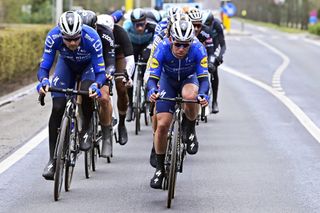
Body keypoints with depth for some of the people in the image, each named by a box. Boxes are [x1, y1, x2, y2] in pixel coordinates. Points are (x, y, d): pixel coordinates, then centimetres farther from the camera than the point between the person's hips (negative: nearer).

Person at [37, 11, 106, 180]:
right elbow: (44, 67, -29)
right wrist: (44, 81, -51)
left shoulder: (92, 38, -38)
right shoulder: (53, 37, -34)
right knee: (57, 108, -14)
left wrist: (96, 85, -55)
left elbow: (101, 71, -34)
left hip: (88, 65, -1)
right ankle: (52, 160, -6)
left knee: (86, 92, -33)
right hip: (66, 64, 2)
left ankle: (85, 131, -5)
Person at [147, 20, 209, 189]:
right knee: (162, 125, -9)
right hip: (168, 81, 1)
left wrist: (203, 95, -55)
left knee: (190, 96, -38)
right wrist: (152, 91, -56)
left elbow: (203, 77, -34)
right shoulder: (162, 48, -32)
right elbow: (152, 77, -34)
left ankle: (190, 131, -9)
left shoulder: (198, 49, -32)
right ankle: (160, 169, 9)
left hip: (189, 79, -1)